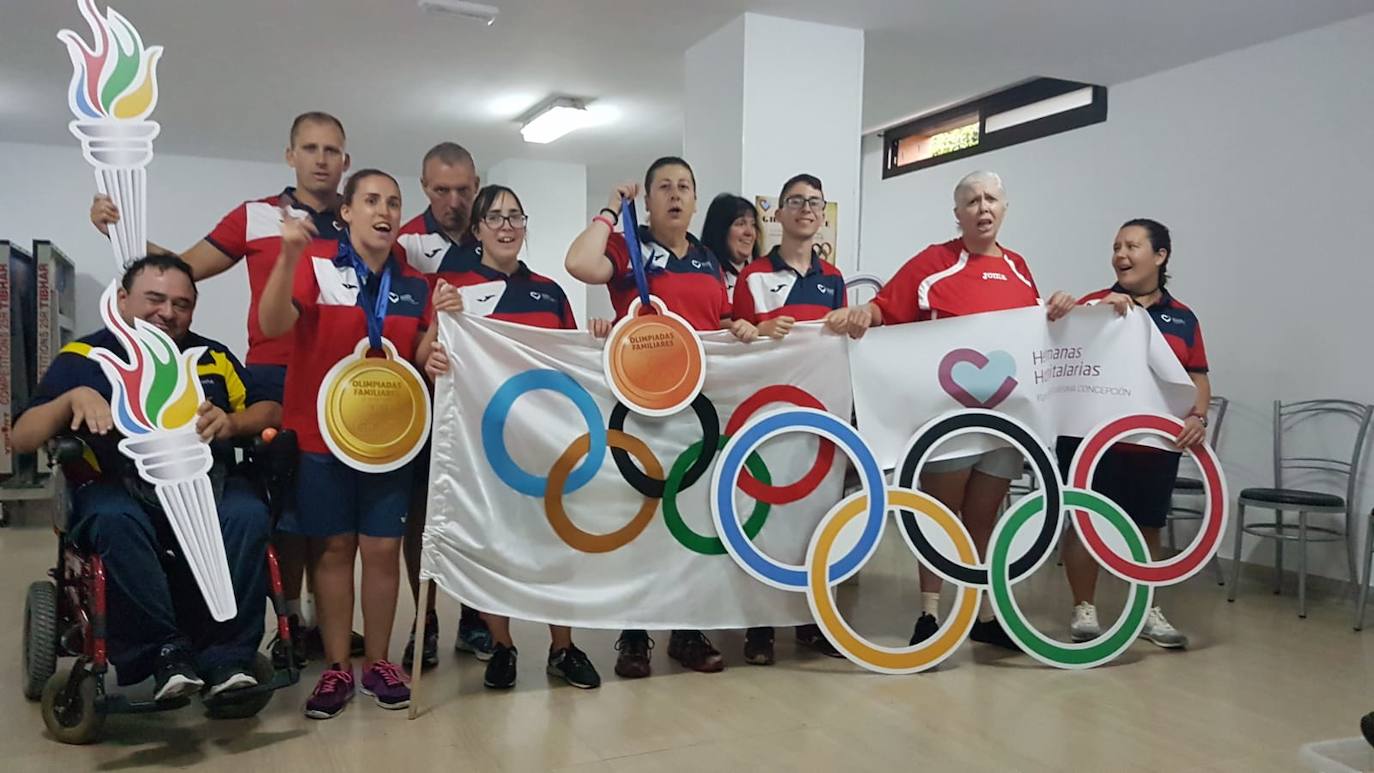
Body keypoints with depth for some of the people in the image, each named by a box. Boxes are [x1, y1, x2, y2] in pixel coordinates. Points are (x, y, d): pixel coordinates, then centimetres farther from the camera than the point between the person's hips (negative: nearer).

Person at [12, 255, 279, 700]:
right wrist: (73, 398, -17)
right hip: (118, 491, -1)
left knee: (248, 515, -30)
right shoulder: (82, 358, 7)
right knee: (116, 522, -36)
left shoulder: (212, 357, 14)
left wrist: (232, 423, -10)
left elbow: (271, 411, 11)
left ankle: (227, 656, -24)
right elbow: (21, 440, 1)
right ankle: (165, 652, -26)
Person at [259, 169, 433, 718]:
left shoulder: (414, 283, 6)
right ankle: (337, 667, 17)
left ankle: (378, 661, 20)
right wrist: (287, 258, -35)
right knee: (332, 547, 6)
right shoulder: (317, 265, -6)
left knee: (383, 548, 6)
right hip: (320, 431, -3)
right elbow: (273, 325, -21)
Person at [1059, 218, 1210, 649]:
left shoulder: (1182, 318, 9)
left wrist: (1197, 417, -8)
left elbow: (1198, 378, 9)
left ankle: (1148, 612, 28)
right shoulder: (1095, 303, 0)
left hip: (1155, 443, 3)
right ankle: (1084, 609, 15)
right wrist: (1101, 309, -26)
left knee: (1147, 528, 13)